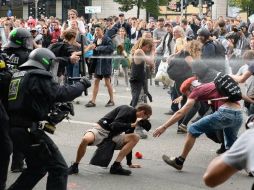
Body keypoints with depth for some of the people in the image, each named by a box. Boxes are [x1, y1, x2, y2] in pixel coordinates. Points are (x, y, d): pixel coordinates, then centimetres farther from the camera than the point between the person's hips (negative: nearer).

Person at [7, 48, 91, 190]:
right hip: (29, 130, -9)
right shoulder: (39, 77, -8)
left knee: (37, 167, 26)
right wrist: (82, 85, 0)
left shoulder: (17, 75, 17)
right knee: (59, 168, -2)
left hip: (13, 129, 9)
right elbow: (61, 93, -15)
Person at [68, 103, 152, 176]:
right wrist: (131, 125, -23)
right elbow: (114, 125, -23)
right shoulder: (127, 110, -11)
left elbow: (128, 140, 19)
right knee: (86, 139, -39)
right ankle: (75, 166, -16)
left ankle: (116, 165, -15)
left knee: (135, 138, -13)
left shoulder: (133, 119, 13)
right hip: (101, 130, -8)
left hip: (113, 136, 8)